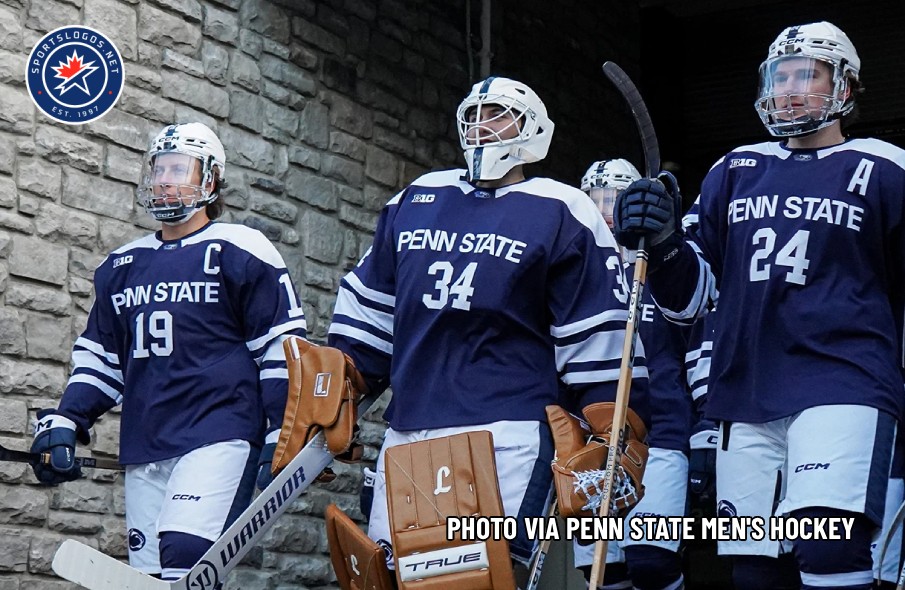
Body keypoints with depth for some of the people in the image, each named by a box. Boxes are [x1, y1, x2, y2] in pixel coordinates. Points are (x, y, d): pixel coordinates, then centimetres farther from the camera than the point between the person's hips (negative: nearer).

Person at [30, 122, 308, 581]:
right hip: (144, 448, 6)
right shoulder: (121, 266, 19)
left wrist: (282, 440, -7)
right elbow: (100, 356, 24)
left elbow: (281, 350, -2)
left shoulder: (239, 252, 0)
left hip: (220, 436, -6)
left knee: (185, 557, -25)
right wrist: (65, 423, 11)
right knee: (150, 572, 2)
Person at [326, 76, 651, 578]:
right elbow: (368, 306, 22)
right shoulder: (415, 200, 18)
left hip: (507, 434, -5)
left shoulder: (560, 213, 3)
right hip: (406, 432, 6)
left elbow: (598, 336, 0)